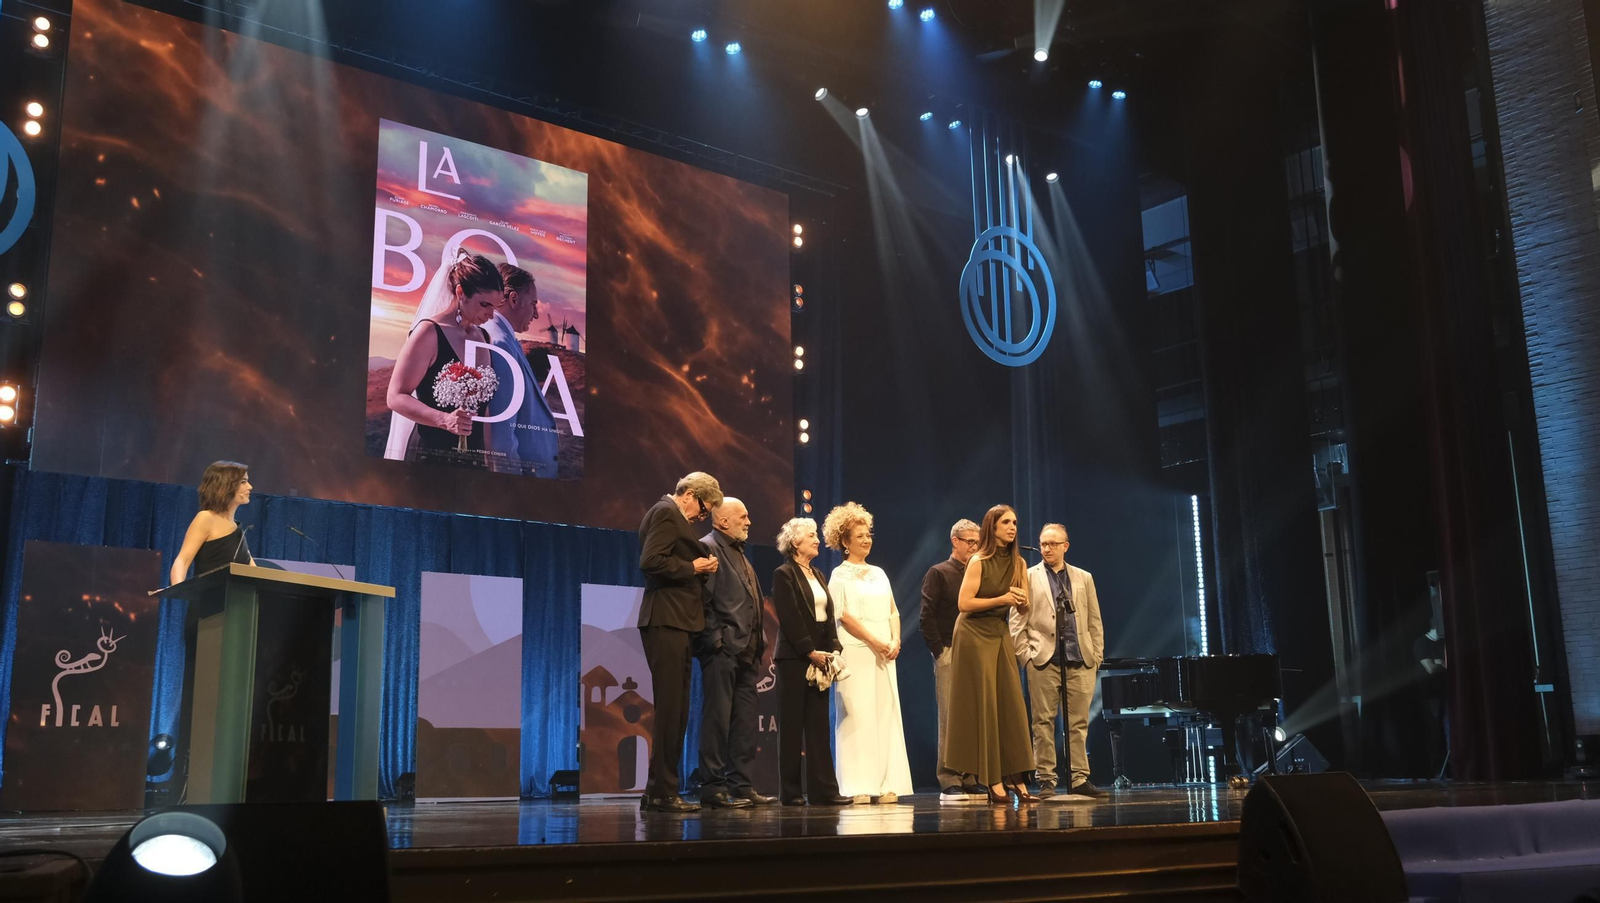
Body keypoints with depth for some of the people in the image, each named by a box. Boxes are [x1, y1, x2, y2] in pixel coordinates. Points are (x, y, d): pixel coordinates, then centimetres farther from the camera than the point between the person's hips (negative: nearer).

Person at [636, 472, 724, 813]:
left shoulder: (668, 515, 22)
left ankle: (658, 791, 16)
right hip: (666, 621, -11)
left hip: (673, 623, 11)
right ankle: (663, 792, -5)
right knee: (670, 708, -9)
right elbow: (651, 561, -21)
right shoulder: (666, 513, -9)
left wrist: (700, 567, 9)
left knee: (674, 709, 11)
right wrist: (692, 567, -11)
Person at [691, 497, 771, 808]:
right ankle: (712, 787, -2)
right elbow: (702, 598, -14)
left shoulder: (739, 554, 23)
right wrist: (715, 637, -19)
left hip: (745, 651, 9)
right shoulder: (708, 548, -5)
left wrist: (758, 642, 15)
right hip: (722, 649, -9)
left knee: (745, 721, 9)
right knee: (717, 717, -6)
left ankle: (741, 785, 13)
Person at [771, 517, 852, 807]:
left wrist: (833, 649, 1)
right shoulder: (784, 574, -5)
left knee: (819, 725, 5)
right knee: (792, 726, 0)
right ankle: (791, 792, 5)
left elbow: (828, 616, 14)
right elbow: (789, 619, -13)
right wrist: (811, 652, -15)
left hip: (819, 657, 7)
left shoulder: (818, 575, 18)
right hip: (794, 658, -7)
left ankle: (823, 789, 5)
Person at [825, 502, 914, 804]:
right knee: (858, 715, -7)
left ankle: (887, 784, 4)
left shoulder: (879, 573, 18)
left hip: (884, 653, 6)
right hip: (855, 651, -6)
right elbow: (842, 615, -9)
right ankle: (859, 786, -5)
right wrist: (874, 641, -14)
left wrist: (895, 641, -2)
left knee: (887, 714, 2)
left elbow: (893, 611, 16)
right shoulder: (840, 574, 1)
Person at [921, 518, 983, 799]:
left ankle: (970, 780, 10)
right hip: (950, 655, -5)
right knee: (950, 718, -5)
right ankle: (949, 783, -2)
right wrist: (939, 649, -12)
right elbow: (927, 616, -6)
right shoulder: (938, 573, 1)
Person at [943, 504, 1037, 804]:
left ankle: (1014, 778, 1)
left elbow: (1024, 607, 12)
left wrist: (1021, 600, -10)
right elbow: (964, 602, -15)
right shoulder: (979, 561, -9)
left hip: (1001, 634, 6)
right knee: (984, 707, -4)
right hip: (975, 635, -6)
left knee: (1011, 704, -1)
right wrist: (1002, 599, -18)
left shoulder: (1017, 562, 8)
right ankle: (993, 781, 0)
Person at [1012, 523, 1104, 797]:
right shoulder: (1028, 577, 6)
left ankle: (1079, 779, 8)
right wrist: (1025, 656, -6)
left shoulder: (1084, 578, 15)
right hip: (1043, 661, -2)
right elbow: (1017, 622, 2)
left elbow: (1094, 621, 14)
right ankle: (1046, 780, 3)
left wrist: (1097, 656, 6)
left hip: (1080, 662, 3)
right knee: (1044, 723, -1)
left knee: (1079, 723, 3)